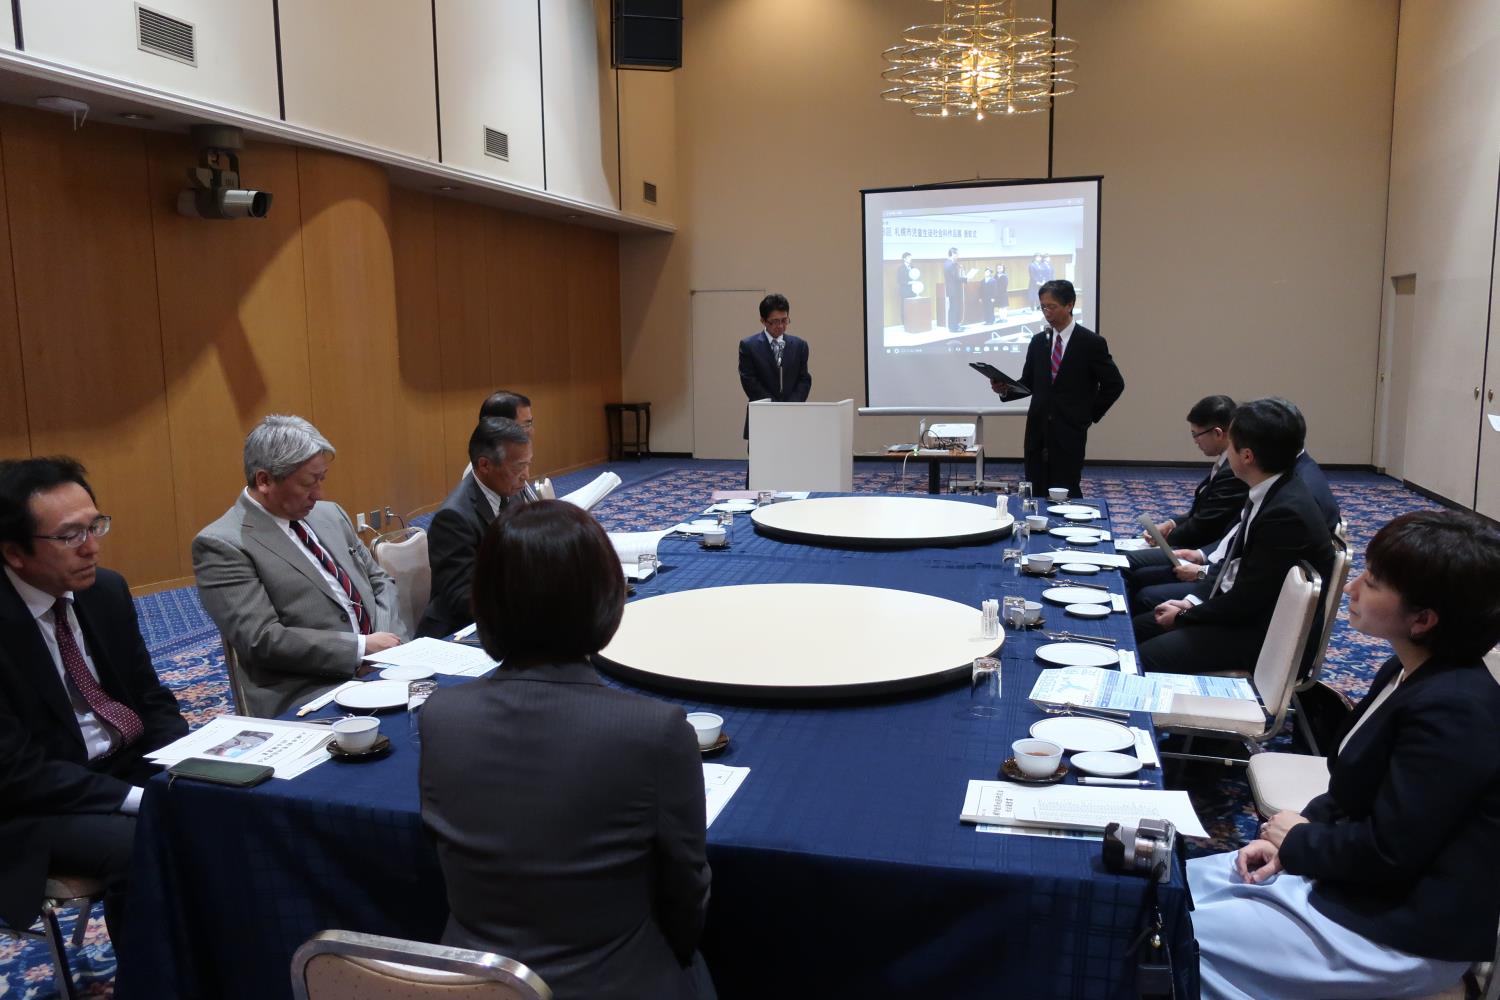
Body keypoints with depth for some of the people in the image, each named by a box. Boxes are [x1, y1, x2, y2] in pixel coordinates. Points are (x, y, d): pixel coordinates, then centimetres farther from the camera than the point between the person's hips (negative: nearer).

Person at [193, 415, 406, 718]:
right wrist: (361, 647, -15)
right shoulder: (221, 545, -6)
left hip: (380, 669, 7)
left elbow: (379, 581, 20)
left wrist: (390, 640, 0)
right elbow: (262, 639, -14)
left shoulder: (330, 514, 14)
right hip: (304, 698, -7)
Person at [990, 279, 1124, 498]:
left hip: (1070, 432, -4)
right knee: (1036, 493, 5)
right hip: (1038, 431, 4)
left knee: (1067, 494, -4)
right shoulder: (1038, 342, 9)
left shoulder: (1091, 343, -4)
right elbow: (1028, 383, 12)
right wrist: (1006, 389, -8)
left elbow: (1114, 383, 0)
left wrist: (1090, 415, 1)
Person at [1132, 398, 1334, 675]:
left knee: (1148, 658, -19)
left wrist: (1184, 615, -9)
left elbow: (1246, 601, -22)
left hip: (1269, 634, -9)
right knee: (1138, 628, 8)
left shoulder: (1286, 513, -26)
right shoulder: (1270, 493, 1)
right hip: (1241, 609, 9)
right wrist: (1192, 601, 0)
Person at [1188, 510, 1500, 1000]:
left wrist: (1299, 842, -8)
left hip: (1401, 929, -9)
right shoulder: (1410, 673, 4)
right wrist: (1290, 840, -2)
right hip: (1355, 874, 9)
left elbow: (1388, 853, -26)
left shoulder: (1452, 711, -29)